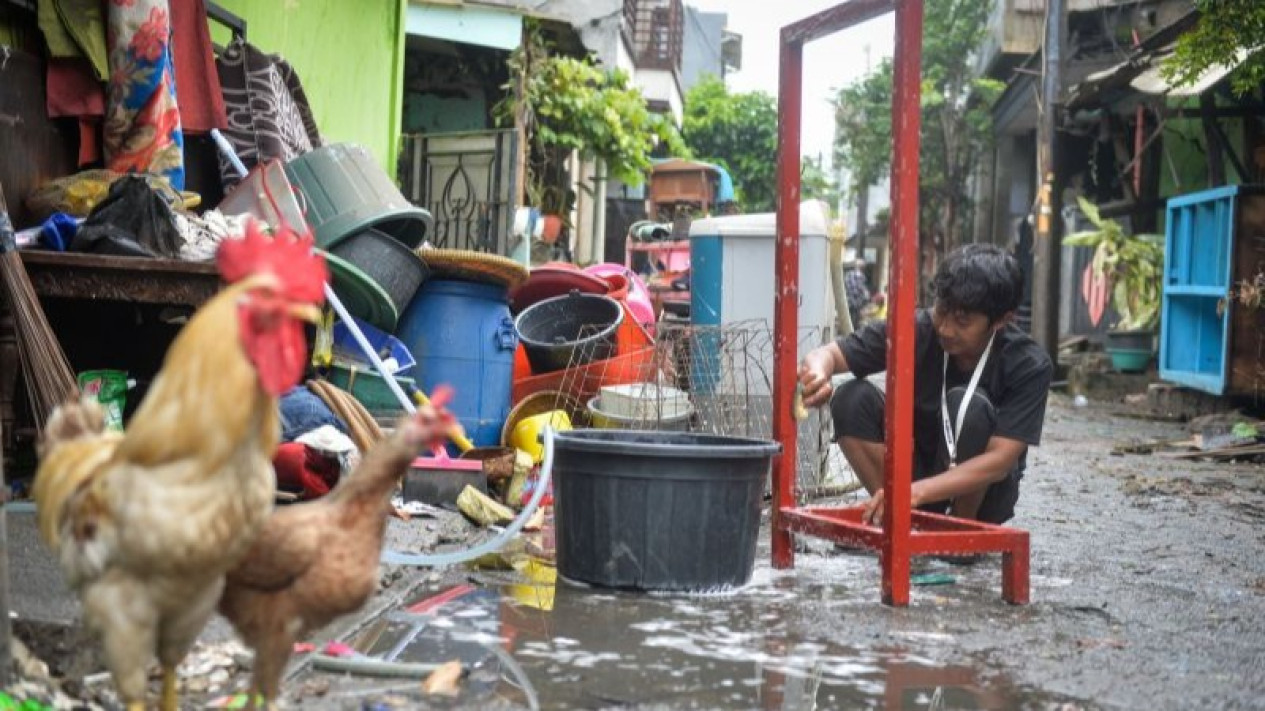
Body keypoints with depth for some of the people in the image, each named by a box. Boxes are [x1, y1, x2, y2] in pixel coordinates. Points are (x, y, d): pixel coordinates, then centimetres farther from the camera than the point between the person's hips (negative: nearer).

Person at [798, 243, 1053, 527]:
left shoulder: (1029, 366, -22)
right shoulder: (916, 331, -17)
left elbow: (1000, 460, -29)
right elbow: (829, 353, -19)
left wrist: (915, 492, -42)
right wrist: (818, 373, -46)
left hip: (983, 494, -2)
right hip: (917, 470, 3)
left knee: (970, 405, -32)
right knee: (852, 399, -23)